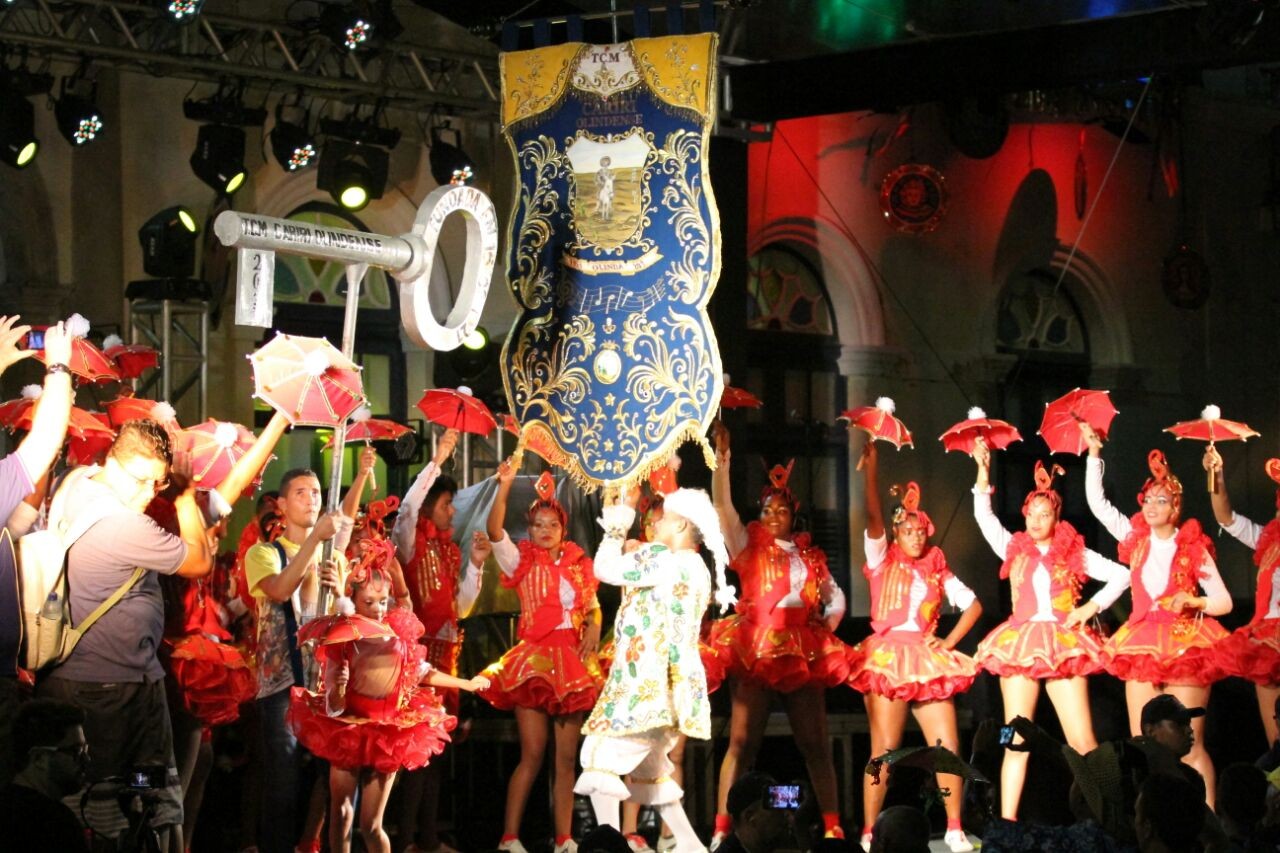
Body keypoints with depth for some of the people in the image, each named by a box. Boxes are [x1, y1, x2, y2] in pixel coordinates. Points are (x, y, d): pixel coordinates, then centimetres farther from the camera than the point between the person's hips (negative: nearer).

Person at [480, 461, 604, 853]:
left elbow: (593, 606, 17)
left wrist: (593, 629, -4)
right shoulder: (522, 561, 2)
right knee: (532, 754, -7)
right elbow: (495, 531, -13)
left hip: (572, 662, 3)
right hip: (534, 659, -3)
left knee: (566, 756, 4)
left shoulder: (578, 563, 12)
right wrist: (505, 485, -22)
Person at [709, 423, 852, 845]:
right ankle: (722, 830, -12)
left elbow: (836, 600, 23)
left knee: (815, 745, 2)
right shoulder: (748, 546, 10)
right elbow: (722, 504, -2)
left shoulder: (810, 556, 17)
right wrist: (722, 457, -10)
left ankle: (833, 828, 2)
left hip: (805, 653, 3)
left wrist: (824, 631, 8)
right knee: (742, 743, -9)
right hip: (756, 649, -3)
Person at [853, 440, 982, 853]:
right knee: (884, 752, -7)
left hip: (928, 662, 3)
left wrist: (950, 642, 6)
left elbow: (973, 605, 18)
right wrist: (871, 466, -16)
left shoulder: (937, 571, 13)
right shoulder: (882, 561, 5)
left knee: (948, 749, -2)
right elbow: (873, 516, -8)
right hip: (888, 659, -3)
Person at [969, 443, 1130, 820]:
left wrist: (1092, 607, -5)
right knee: (1016, 742, -1)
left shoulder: (1074, 554, 7)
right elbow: (984, 516, 6)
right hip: (1020, 645, 2)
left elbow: (1121, 575, 5)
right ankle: (1007, 824, -2)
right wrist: (983, 470, -1)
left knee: (1083, 742, -7)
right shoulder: (1014, 549, 12)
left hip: (1063, 645, -1)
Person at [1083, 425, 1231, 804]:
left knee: (1189, 745, -8)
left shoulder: (1193, 548, -1)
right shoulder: (1136, 539, 8)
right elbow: (1097, 502, 7)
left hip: (1185, 645, -4)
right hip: (1143, 645, 4)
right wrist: (1094, 452, 3)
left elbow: (1224, 602, 0)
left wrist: (1191, 602, -19)